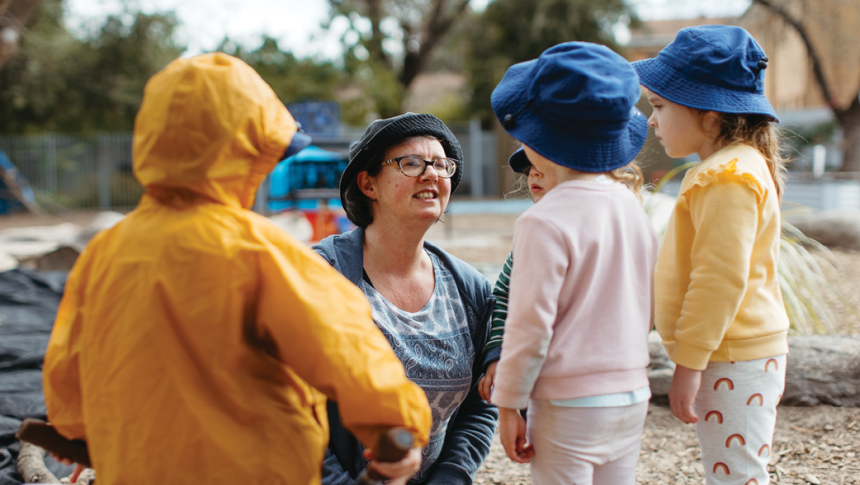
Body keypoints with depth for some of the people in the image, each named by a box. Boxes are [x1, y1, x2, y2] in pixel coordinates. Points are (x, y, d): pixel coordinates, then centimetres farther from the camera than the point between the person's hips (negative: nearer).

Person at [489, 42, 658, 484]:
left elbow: (530, 325, -16)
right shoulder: (632, 206, 5)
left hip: (569, 403, -7)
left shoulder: (546, 222, -17)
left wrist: (509, 405, -7)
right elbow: (648, 311, 12)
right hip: (633, 397, 7)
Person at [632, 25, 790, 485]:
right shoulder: (731, 167, 15)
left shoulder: (729, 177, -19)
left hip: (733, 361, -10)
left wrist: (688, 364, -21)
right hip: (728, 356, 10)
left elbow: (721, 279, -24)